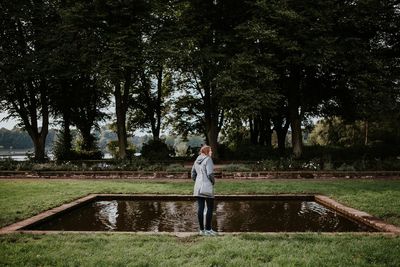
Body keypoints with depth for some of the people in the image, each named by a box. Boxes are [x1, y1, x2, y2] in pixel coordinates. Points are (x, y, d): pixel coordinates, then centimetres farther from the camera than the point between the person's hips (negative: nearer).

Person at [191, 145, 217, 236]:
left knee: (200, 208, 7)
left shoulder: (197, 160, 14)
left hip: (198, 188, 7)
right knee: (210, 208, 2)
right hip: (207, 187, -7)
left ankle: (202, 229, 13)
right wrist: (213, 181, -2)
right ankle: (208, 229, 4)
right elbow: (210, 173, -19)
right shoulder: (208, 159, -10)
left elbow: (193, 175, 17)